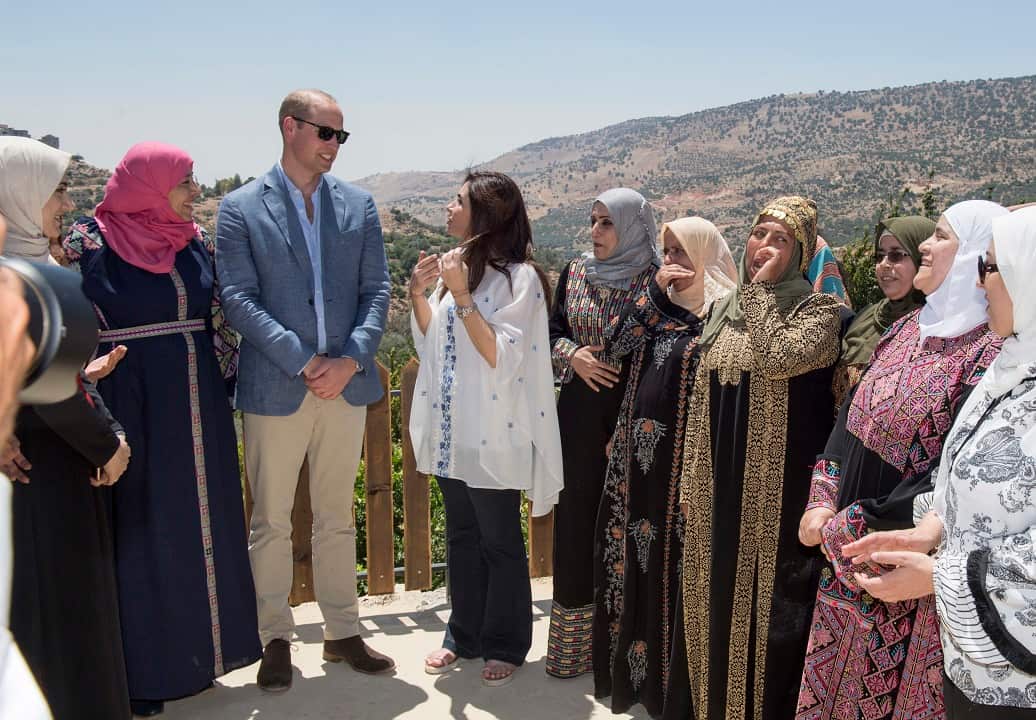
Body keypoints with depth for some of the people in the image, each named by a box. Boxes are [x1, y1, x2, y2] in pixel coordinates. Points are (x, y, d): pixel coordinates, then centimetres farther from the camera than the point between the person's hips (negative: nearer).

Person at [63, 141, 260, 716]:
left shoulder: (194, 240, 7)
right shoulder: (90, 241, -8)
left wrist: (223, 377, 8)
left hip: (197, 408, 5)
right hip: (131, 408, -5)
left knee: (200, 525, 12)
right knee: (140, 531, 4)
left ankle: (200, 646, 29)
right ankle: (143, 667, 19)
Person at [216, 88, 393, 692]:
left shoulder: (359, 205, 8)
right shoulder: (241, 208, -2)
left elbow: (377, 290, 4)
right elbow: (239, 298, -9)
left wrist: (351, 359, -11)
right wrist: (304, 361, -17)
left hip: (346, 384, 3)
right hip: (275, 388, -3)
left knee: (337, 519, 14)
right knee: (272, 523, 8)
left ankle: (343, 633, 27)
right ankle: (277, 639, 25)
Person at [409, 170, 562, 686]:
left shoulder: (519, 277, -14)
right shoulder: (453, 265, 6)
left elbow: (502, 358, -21)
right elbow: (430, 340, 14)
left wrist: (462, 296, -23)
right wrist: (418, 294, -3)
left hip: (493, 435, -7)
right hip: (451, 429, 7)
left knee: (500, 542, 8)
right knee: (461, 536, 18)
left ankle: (505, 645, 25)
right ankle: (464, 635, 33)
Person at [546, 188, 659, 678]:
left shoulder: (655, 281, -5)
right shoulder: (574, 274, 7)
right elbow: (553, 332, 15)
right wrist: (573, 355, -7)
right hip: (581, 416, 4)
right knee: (577, 517, 6)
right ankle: (575, 637, 20)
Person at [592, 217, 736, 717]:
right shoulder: (658, 304, 11)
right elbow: (613, 348, -2)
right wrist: (653, 291, -8)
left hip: (682, 455, -6)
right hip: (637, 452, 6)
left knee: (674, 558, 3)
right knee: (634, 554, 13)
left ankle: (669, 675, 19)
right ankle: (630, 666, 28)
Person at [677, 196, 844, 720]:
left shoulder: (820, 311, -7)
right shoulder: (725, 310, 11)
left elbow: (775, 358, -27)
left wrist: (761, 288, -15)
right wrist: (691, 476, 11)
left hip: (781, 488, -6)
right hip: (722, 486, 6)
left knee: (770, 605, 2)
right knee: (719, 600, 15)